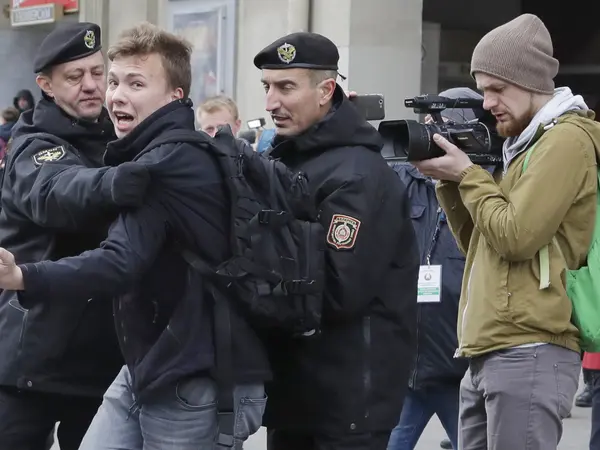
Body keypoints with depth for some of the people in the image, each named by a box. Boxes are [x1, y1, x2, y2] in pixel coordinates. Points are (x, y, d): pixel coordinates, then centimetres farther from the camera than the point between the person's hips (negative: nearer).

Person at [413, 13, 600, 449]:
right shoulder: (525, 144, 21)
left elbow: (517, 237, -16)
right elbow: (479, 244, 22)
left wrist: (468, 175, -4)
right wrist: (451, 183, 9)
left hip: (528, 354, -10)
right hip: (488, 355, 10)